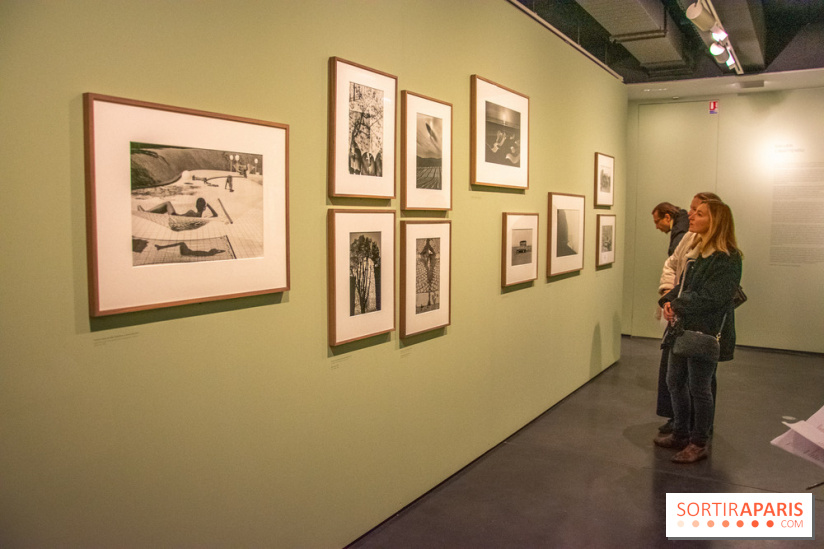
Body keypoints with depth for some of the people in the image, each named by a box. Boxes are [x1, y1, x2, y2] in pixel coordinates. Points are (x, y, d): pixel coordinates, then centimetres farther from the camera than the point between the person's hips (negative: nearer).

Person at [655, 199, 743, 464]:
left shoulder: (727, 258, -18)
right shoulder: (696, 250, 10)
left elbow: (710, 298, -23)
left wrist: (678, 307, -14)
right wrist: (668, 301, -4)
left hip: (706, 333, -9)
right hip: (683, 329, 9)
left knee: (699, 388, 5)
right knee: (675, 381, 17)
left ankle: (699, 444, 24)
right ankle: (681, 434, 35)